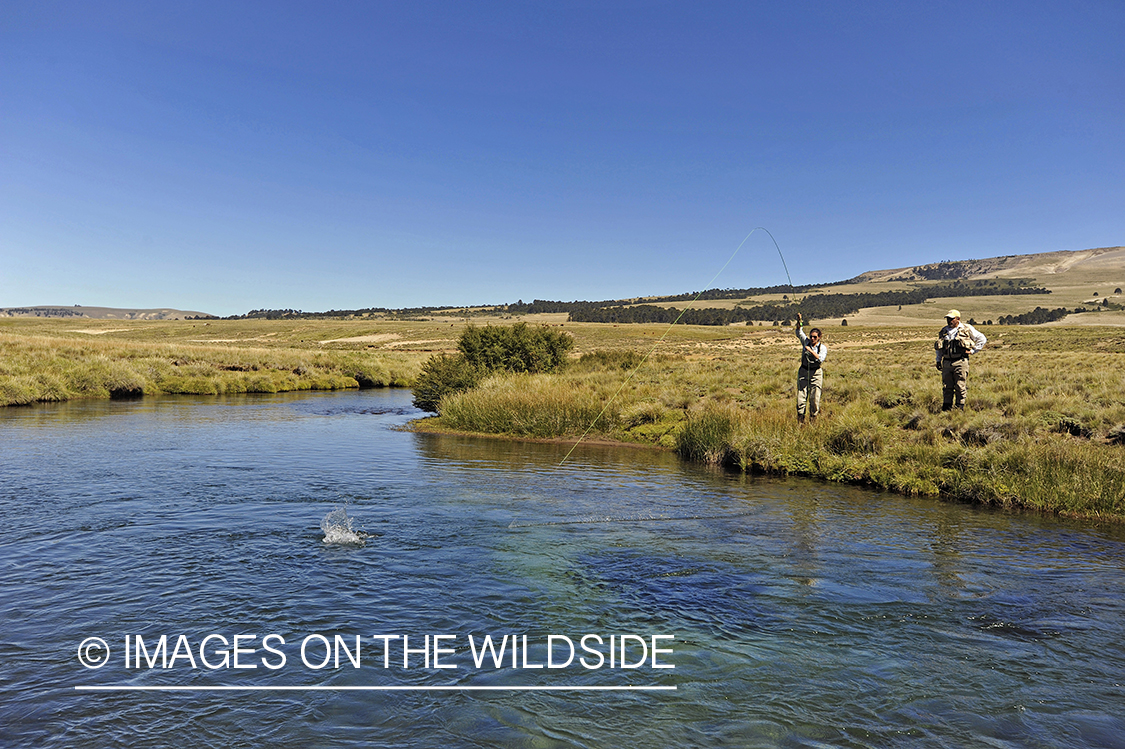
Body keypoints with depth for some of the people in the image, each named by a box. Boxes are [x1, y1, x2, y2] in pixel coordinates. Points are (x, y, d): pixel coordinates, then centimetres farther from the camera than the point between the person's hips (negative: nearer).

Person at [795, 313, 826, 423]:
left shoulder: (822, 347, 0)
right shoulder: (806, 342, 7)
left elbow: (820, 359, -15)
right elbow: (799, 332, -3)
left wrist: (811, 350, -22)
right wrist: (799, 321, -18)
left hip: (815, 373, -1)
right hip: (804, 371, 1)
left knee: (814, 397, -4)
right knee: (801, 395, -5)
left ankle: (813, 418, 9)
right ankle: (800, 419, 1)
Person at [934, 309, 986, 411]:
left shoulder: (967, 329, 1)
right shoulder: (944, 331, 14)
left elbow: (982, 339, 7)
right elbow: (939, 347, 26)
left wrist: (972, 351, 0)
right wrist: (938, 360, 18)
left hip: (960, 362, -4)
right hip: (946, 363, 4)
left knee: (960, 387, -2)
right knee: (947, 387, 5)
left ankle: (959, 409, 5)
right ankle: (946, 409, 11)